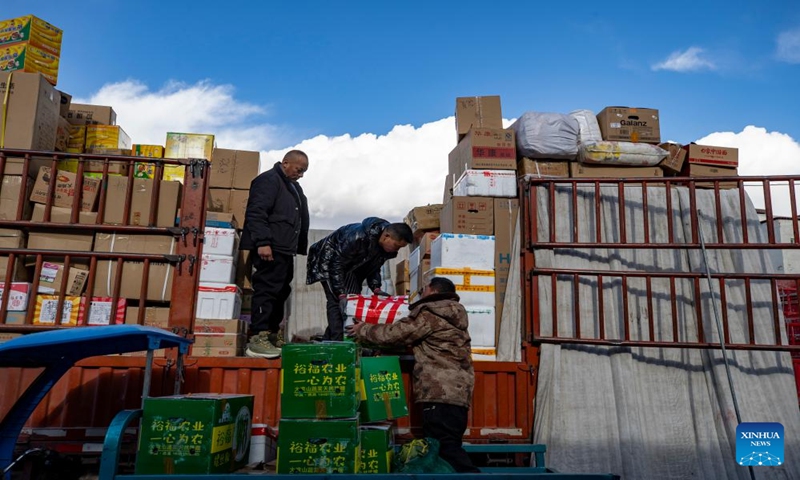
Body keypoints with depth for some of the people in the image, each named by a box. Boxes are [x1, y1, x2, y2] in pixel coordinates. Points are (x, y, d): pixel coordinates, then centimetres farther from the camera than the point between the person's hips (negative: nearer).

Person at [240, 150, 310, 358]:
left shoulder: (293, 186, 23)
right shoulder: (268, 180, -7)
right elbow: (256, 213, -18)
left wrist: (299, 247, 22)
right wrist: (263, 242, -24)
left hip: (284, 250, 10)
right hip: (270, 249, -10)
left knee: (281, 293, 12)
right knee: (266, 291, -11)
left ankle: (273, 335, 20)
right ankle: (258, 338, -8)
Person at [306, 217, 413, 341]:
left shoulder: (388, 248, -15)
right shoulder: (358, 237, -39)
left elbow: (374, 267, 0)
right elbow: (337, 263, -32)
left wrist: (376, 288, -15)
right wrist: (341, 294, -32)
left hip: (351, 267, 7)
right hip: (331, 260, -7)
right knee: (336, 301, -18)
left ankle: (328, 339, 7)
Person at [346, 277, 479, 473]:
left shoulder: (430, 314, -8)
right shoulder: (450, 316, 21)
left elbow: (395, 333, -8)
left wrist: (363, 330, 7)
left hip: (441, 392, -10)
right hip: (456, 391, 10)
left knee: (445, 447, -10)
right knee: (448, 446, 13)